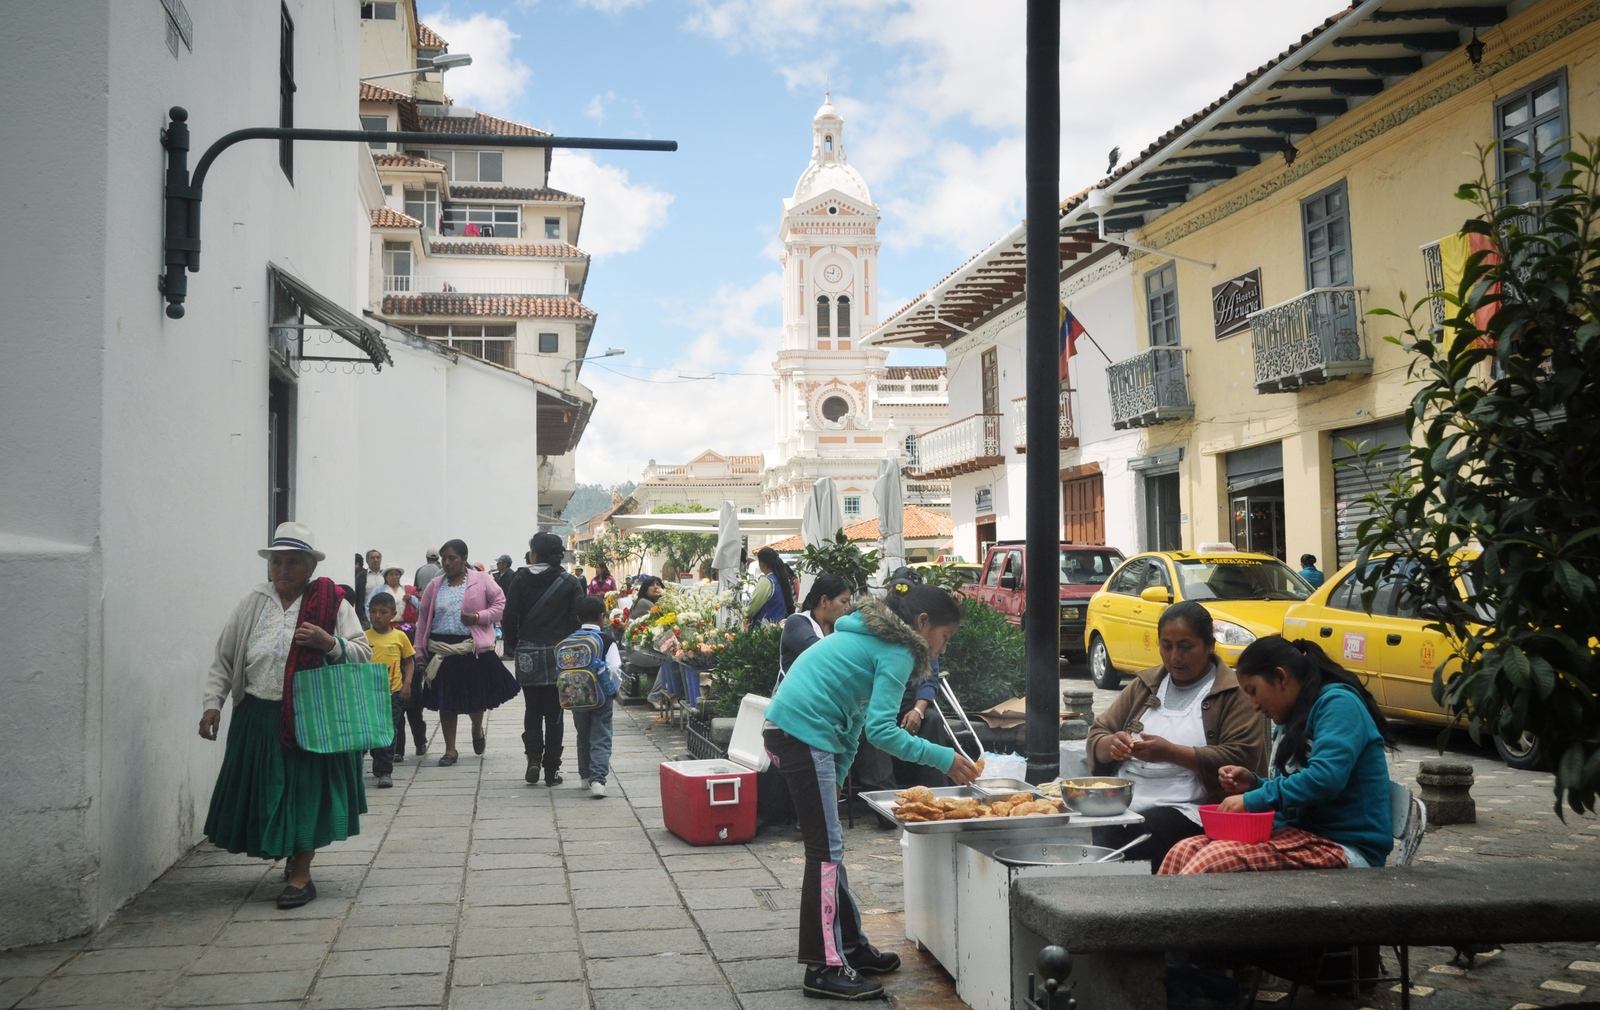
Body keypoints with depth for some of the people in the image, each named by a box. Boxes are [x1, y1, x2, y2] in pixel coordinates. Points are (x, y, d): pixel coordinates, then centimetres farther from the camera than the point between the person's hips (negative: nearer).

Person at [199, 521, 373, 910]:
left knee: (306, 790, -1)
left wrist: (329, 643, -20)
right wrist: (212, 703, -1)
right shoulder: (253, 604, 5)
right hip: (259, 719, 3)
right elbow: (224, 659, 8)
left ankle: (300, 874, 10)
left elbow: (364, 654, -3)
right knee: (266, 791, 11)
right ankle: (292, 856, 35)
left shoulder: (333, 604, -2)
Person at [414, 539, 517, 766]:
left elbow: (501, 604, -1)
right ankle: (450, 749, 17)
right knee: (446, 700, 5)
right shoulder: (435, 586, 8)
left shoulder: (481, 581, -1)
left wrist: (478, 617, -16)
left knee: (476, 695, 5)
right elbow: (423, 619, 11)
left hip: (473, 648, -2)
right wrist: (419, 651, 8)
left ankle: (477, 729, 39)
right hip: (441, 649, 3)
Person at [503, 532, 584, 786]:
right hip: (559, 656, 0)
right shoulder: (570, 583, -3)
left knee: (532, 710, 12)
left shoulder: (521, 579, -2)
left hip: (528, 655, 0)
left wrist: (511, 646, 9)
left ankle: (533, 759, -1)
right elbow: (578, 619, -4)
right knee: (554, 713, 6)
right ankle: (551, 769, 7)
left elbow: (510, 616, -3)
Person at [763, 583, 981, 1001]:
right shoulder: (897, 652, -9)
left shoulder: (870, 635, 20)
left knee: (828, 845, 16)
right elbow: (880, 730, -18)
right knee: (826, 850, -5)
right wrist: (942, 758, -15)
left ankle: (850, 944, 26)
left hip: (785, 728, 10)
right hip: (804, 735, -10)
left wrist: (837, 775, 19)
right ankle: (825, 968, 0)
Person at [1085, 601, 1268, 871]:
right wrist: (1111, 745, -4)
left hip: (1184, 810, -4)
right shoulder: (1144, 685, 22)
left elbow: (1240, 758, -8)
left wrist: (1172, 753, -16)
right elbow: (1096, 736, 21)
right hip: (1122, 803, 5)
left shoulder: (1234, 694, 5)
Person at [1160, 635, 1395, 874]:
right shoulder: (1292, 719, 19)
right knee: (1183, 852, -13)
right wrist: (1254, 784, 9)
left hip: (1346, 847, -9)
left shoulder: (1337, 702, -9)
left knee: (1216, 858, -29)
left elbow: (1325, 779, -24)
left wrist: (1252, 800, -16)